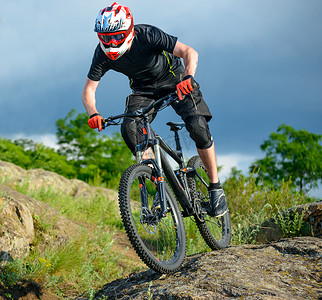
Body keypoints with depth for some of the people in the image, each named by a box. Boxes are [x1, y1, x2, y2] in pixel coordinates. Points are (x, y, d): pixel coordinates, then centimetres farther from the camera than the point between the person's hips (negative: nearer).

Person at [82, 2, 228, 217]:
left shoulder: (147, 36, -32)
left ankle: (216, 187, -6)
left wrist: (188, 77, -57)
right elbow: (89, 90, -13)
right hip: (143, 89, 3)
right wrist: (94, 114, -34)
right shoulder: (103, 54, -21)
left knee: (198, 127, -23)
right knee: (129, 129, -25)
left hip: (174, 80, -3)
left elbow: (189, 52, -37)